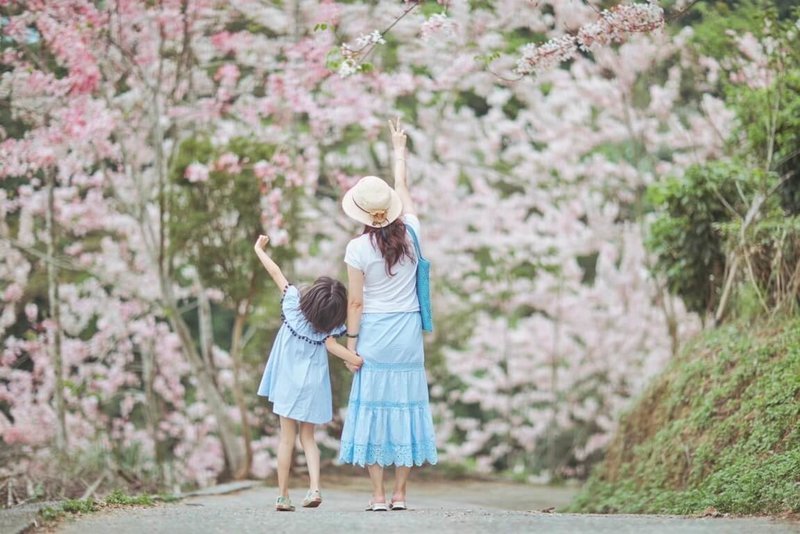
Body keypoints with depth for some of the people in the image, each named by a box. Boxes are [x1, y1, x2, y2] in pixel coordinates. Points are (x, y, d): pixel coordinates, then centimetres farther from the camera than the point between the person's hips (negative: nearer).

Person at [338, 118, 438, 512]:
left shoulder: (358, 248, -10)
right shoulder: (410, 234, 0)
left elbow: (356, 302, -9)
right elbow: (402, 187, 16)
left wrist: (351, 343, -1)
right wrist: (399, 150, 30)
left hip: (374, 335, -3)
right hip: (408, 335, 3)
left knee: (373, 408, 2)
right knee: (406, 406, 8)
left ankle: (378, 496, 2)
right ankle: (399, 494, 9)